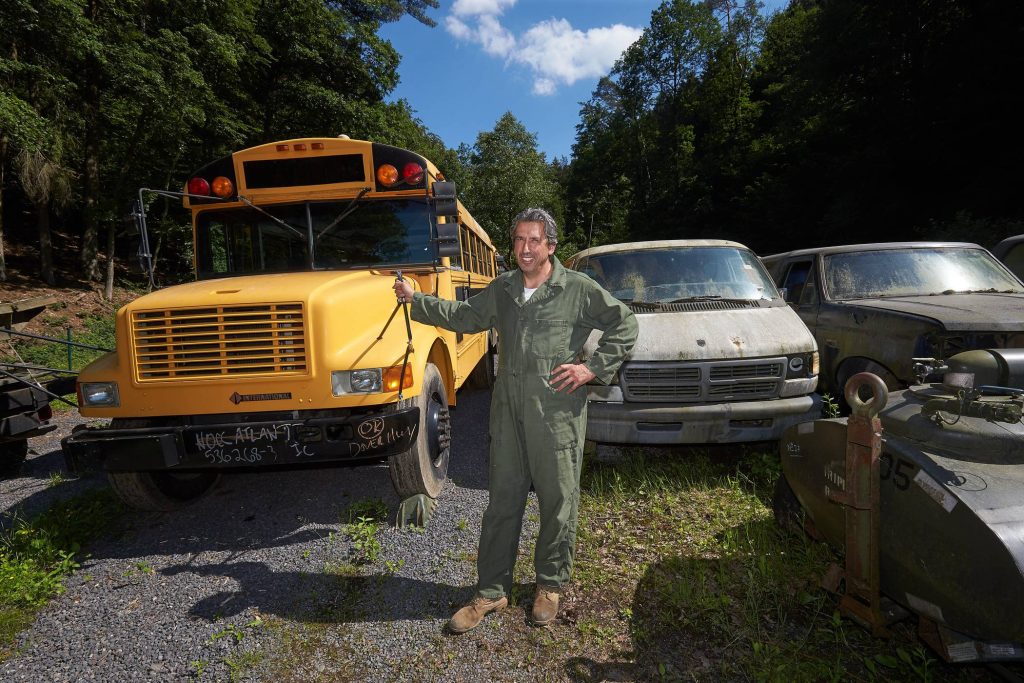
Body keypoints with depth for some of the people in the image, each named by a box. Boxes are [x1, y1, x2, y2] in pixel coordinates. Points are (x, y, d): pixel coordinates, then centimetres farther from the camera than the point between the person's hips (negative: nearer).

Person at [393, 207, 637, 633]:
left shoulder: (578, 289, -5)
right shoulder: (502, 289, 10)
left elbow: (624, 326, 0)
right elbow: (464, 316, 21)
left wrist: (593, 367, -10)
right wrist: (416, 300, 14)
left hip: (558, 413, -4)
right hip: (508, 410, 4)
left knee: (558, 499, 9)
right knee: (502, 498, 10)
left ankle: (550, 585, 32)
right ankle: (491, 591, 24)